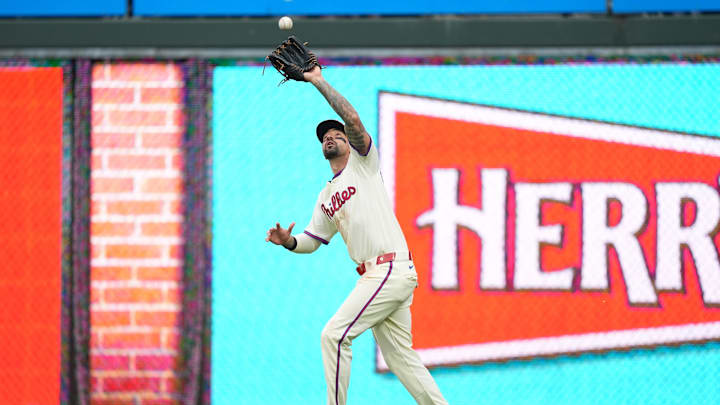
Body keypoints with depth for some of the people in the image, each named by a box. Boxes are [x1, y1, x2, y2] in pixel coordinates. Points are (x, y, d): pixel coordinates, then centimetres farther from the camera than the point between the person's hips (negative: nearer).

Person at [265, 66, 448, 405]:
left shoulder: (363, 163, 4)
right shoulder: (326, 196, 24)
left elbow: (352, 119, -12)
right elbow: (312, 240, 23)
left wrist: (319, 82, -8)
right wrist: (288, 241, 1)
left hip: (392, 270, -9)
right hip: (375, 275, 9)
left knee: (334, 335, -13)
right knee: (399, 355, 7)